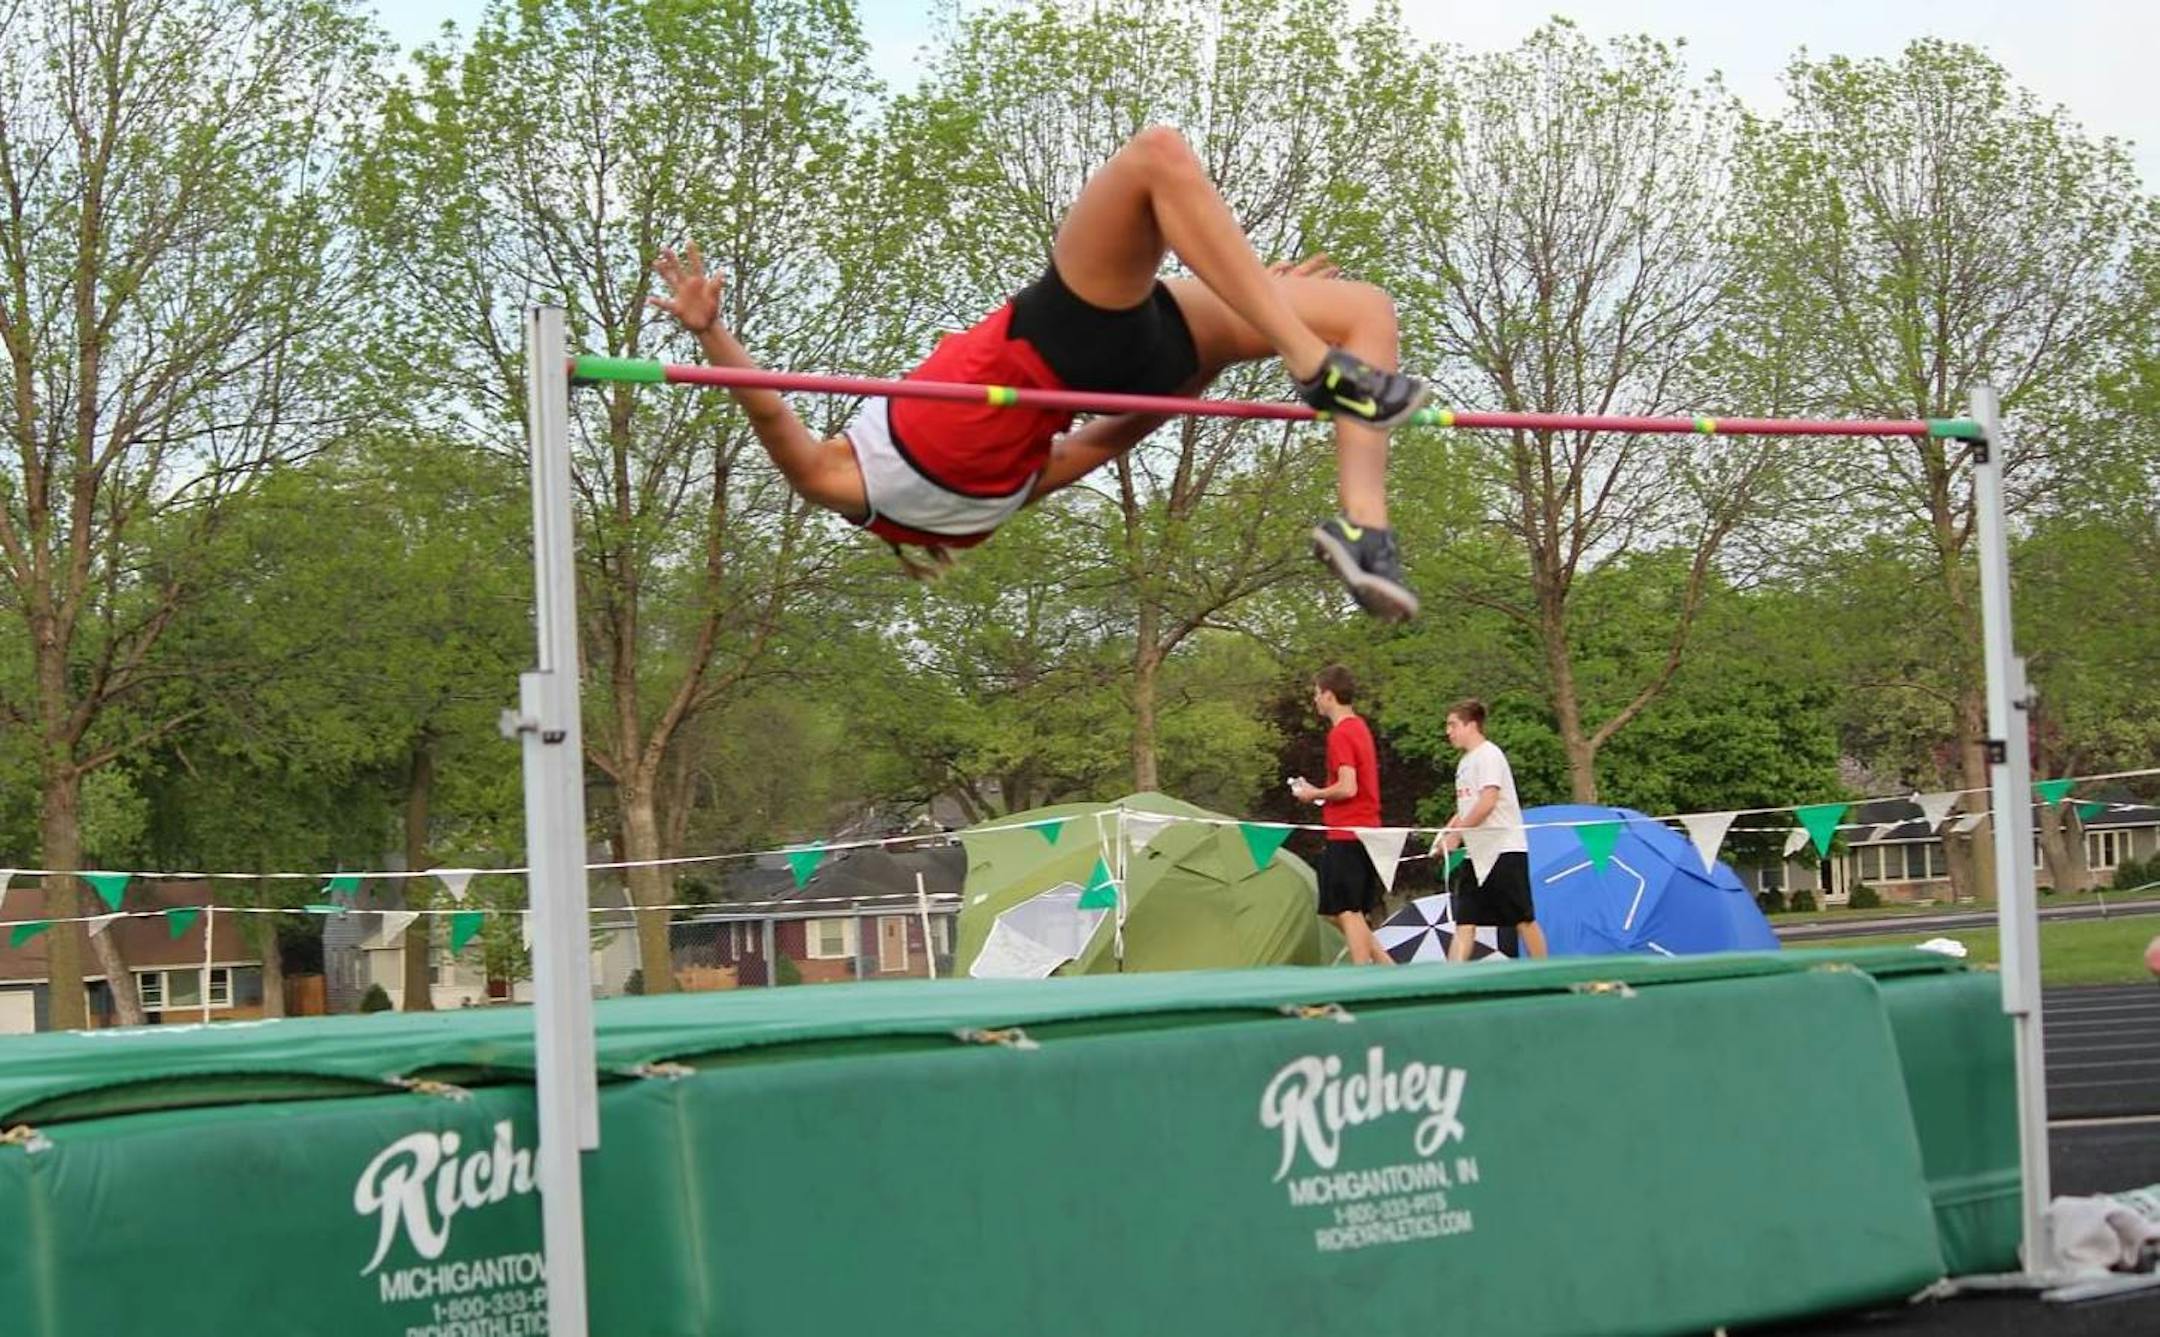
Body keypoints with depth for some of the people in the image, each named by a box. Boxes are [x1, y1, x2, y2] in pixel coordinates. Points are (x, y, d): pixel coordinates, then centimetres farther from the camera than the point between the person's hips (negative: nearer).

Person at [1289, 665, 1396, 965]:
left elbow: (1347, 788, -22)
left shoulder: (1340, 734, -14)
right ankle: (1387, 966, 10)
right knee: (1341, 913, 14)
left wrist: (1314, 794, -6)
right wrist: (1318, 792, 15)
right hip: (1366, 830, 10)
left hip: (1346, 835, -10)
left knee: (1348, 912, -7)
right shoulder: (1360, 727, 16)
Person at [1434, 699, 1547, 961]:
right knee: (1465, 922, -1)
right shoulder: (1465, 761, 18)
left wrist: (1455, 835, -15)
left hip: (1505, 849, -9)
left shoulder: (1489, 755, -9)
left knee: (1524, 919, -1)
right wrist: (1445, 833, 6)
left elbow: (1487, 802, -19)